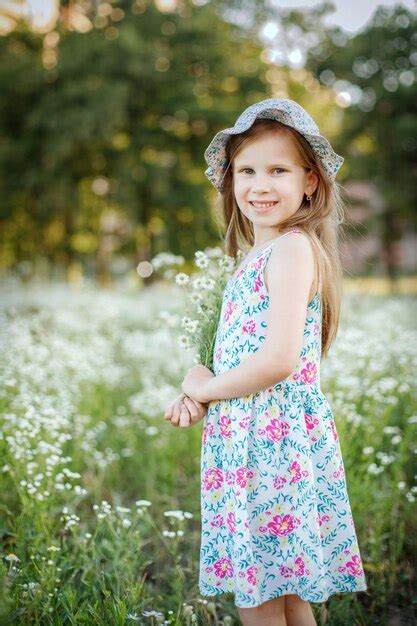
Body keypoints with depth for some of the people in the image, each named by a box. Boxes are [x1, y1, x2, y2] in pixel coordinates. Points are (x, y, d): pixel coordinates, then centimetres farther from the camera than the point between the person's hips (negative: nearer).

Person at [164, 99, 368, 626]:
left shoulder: (293, 248, -14)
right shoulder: (258, 254, 15)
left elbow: (278, 361, -23)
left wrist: (204, 388, -8)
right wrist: (198, 397, 2)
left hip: (275, 440, -9)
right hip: (248, 438, 9)